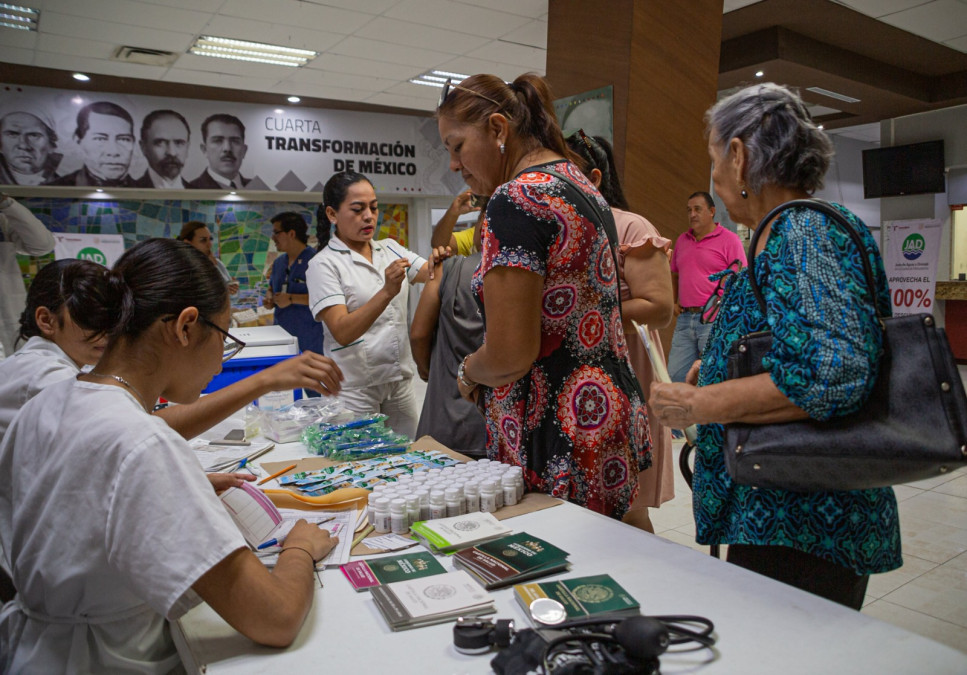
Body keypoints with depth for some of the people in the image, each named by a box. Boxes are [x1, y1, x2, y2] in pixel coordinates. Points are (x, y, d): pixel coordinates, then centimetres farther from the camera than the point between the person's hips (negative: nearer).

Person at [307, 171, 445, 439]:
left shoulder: (389, 249, 8)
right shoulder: (324, 264, -10)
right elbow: (342, 332, -21)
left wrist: (440, 260, -25)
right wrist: (387, 292, -33)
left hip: (400, 380, 5)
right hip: (355, 387, -5)